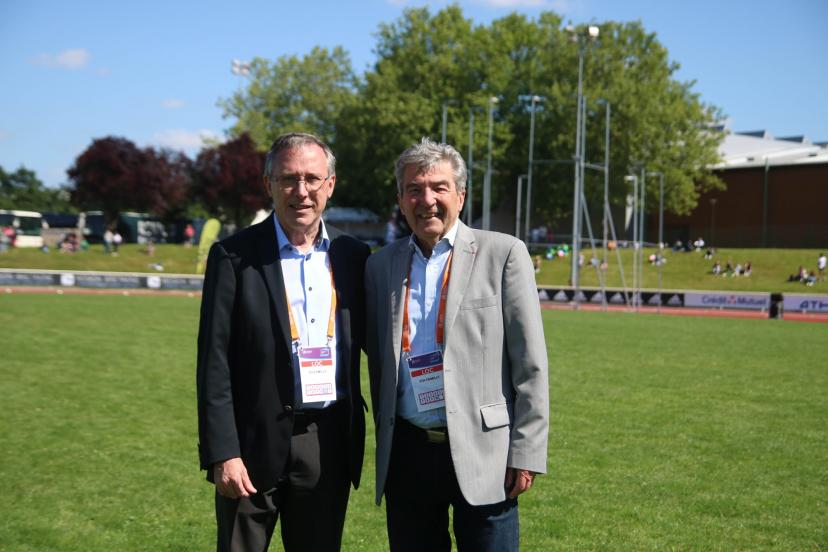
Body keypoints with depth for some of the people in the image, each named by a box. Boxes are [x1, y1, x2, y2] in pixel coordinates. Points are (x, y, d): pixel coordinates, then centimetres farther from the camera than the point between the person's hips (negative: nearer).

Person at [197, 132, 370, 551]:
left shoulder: (354, 256, 6)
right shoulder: (233, 256, -5)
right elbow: (214, 362, -7)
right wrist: (222, 453, -12)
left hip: (330, 445, 3)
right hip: (255, 443, -3)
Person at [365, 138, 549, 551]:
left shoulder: (502, 253, -2)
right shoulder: (381, 265, 9)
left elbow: (530, 364, -4)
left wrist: (527, 453, -9)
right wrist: (384, 444, 14)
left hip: (481, 452, -3)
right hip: (407, 454, 4)